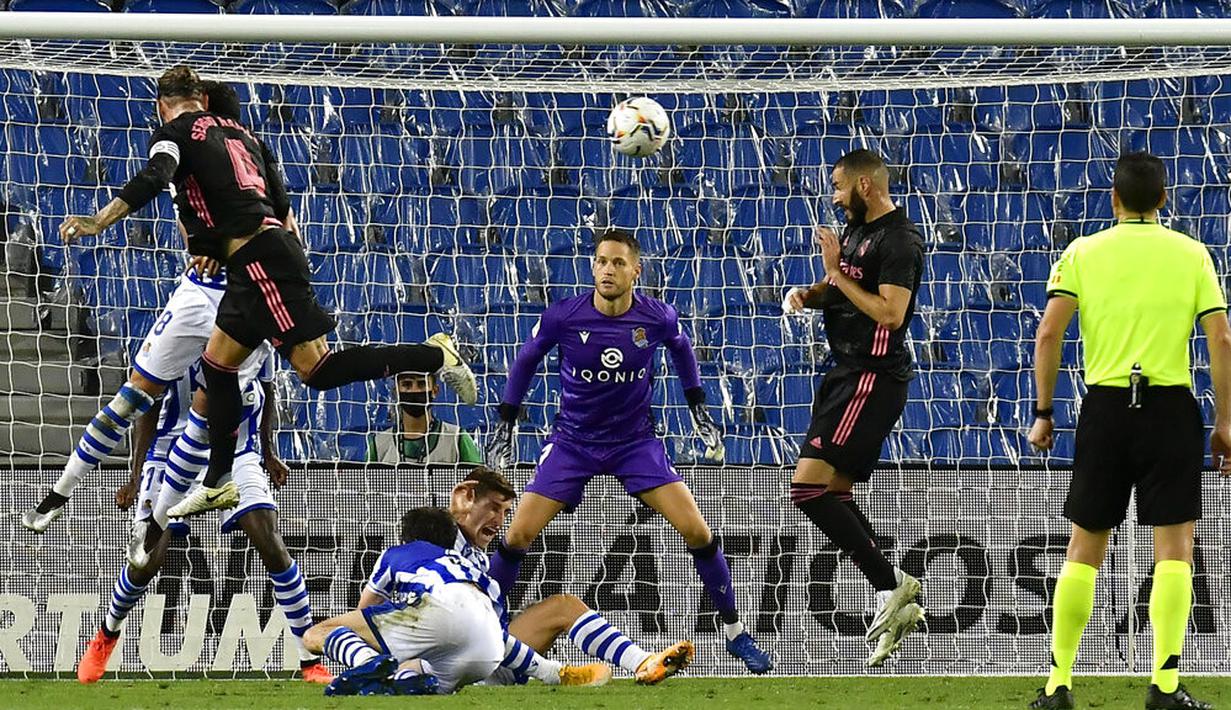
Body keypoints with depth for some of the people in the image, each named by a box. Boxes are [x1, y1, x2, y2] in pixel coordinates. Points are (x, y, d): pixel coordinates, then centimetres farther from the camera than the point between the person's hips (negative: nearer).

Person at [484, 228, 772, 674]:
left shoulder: (658, 318, -14)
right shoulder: (563, 317, -17)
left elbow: (681, 349, 11)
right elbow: (526, 362, 3)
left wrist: (700, 412, 12)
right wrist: (505, 425, 5)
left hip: (636, 441, 0)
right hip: (573, 441, 0)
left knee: (697, 532, -10)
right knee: (517, 536, -11)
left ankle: (734, 632, 6)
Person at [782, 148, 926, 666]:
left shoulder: (899, 240, -14)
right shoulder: (857, 228, 16)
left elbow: (890, 312, -24)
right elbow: (838, 288, 28)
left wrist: (837, 272, -16)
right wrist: (805, 294, 6)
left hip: (874, 378, -11)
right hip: (846, 373, 11)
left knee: (808, 487, -18)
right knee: (836, 497, 12)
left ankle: (890, 585, -13)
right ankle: (895, 602, 15)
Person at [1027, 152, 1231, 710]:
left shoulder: (1083, 253, 4)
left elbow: (1048, 333, -4)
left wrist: (1043, 413, 3)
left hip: (1104, 407, 1)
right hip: (1172, 407, -1)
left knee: (1084, 551, 10)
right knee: (1174, 549, 2)